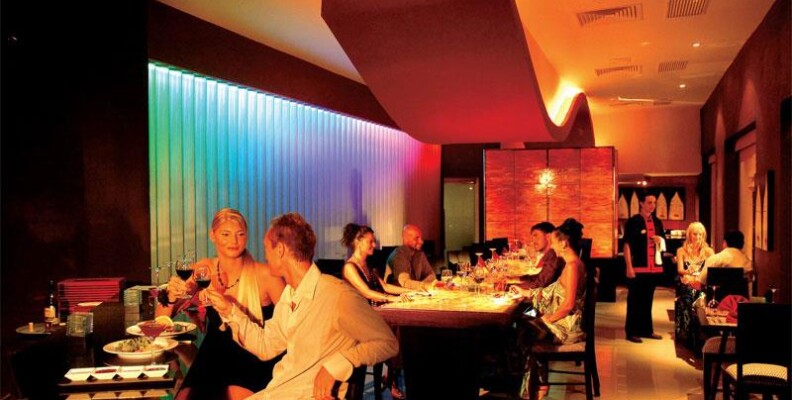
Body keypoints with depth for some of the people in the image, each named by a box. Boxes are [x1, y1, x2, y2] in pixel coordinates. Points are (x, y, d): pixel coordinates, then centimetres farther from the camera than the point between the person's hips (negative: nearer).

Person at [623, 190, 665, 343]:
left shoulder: (657, 222, 12)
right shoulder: (633, 222, -7)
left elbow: (662, 243, 22)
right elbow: (627, 245, -10)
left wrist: (660, 240, -3)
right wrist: (629, 267, -16)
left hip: (654, 267, 6)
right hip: (638, 267, -6)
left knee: (648, 300, 14)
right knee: (635, 300, 0)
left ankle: (646, 329, 22)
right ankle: (632, 331, 5)